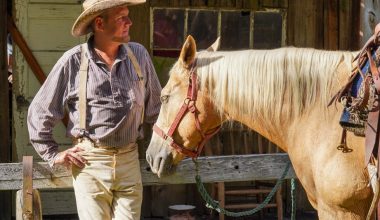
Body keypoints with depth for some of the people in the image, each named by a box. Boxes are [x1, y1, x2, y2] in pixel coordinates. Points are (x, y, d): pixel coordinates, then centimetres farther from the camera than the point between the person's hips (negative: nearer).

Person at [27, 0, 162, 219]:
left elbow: (155, 108, 16)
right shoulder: (73, 61, -5)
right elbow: (40, 111, 4)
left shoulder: (139, 55, 5)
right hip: (89, 161, -3)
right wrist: (52, 155, 3)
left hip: (129, 160, 3)